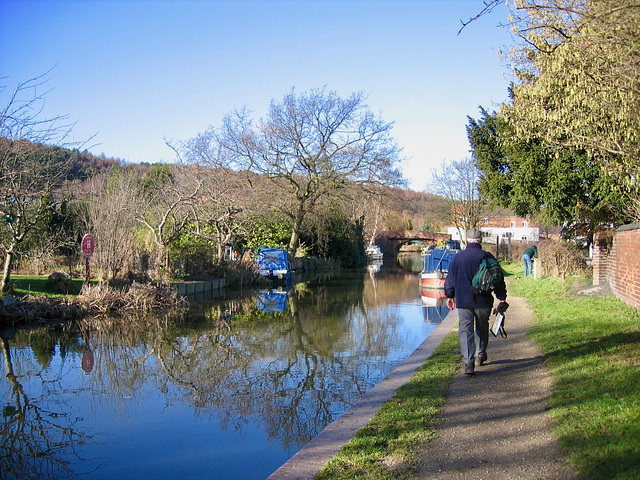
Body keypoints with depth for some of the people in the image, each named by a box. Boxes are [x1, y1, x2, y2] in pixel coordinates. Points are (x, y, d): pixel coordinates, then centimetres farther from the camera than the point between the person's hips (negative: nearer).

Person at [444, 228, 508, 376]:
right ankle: (481, 355, 35)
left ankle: (468, 361, -15)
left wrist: (450, 296, 22)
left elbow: (450, 279, 8)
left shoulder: (458, 257, -1)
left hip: (463, 301, 0)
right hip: (483, 301, 1)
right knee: (482, 328, 20)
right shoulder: (487, 257, -4)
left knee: (465, 330, -2)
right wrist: (502, 297, 10)